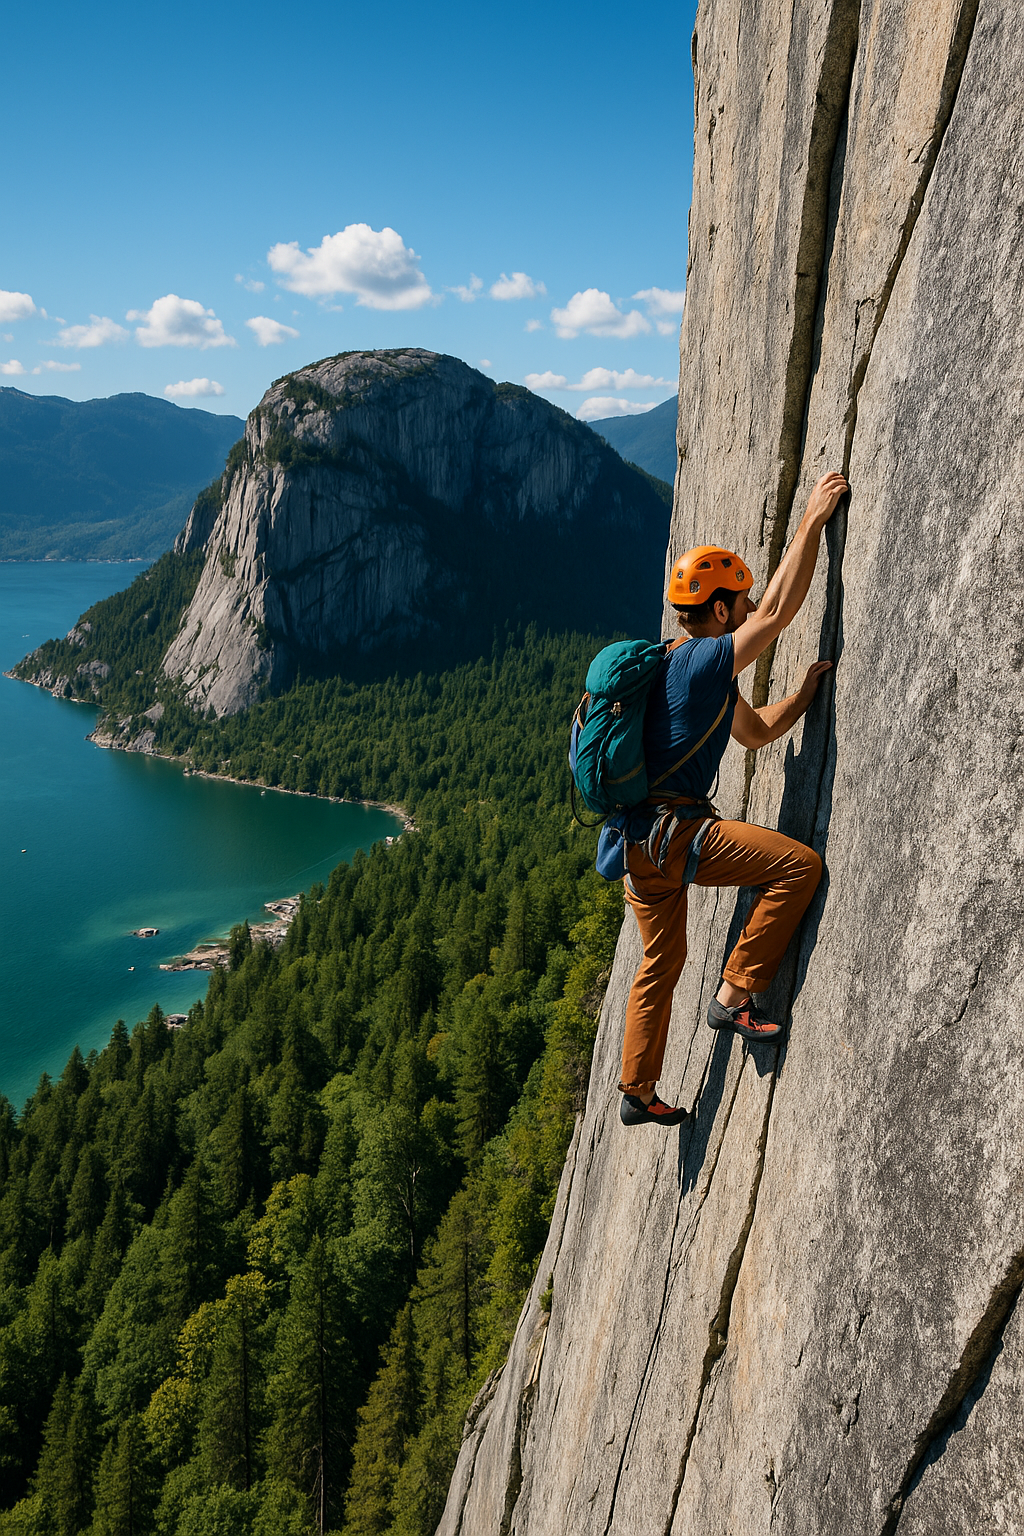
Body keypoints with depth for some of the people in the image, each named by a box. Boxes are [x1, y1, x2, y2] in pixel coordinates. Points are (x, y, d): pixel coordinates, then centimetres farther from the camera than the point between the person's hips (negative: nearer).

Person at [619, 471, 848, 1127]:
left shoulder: (692, 668, 20)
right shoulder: (706, 660, -11)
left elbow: (757, 732, 28)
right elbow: (778, 611, -16)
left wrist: (806, 692, 20)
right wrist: (813, 518, -10)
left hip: (639, 838, 10)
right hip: (673, 831, -10)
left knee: (661, 962, 18)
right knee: (800, 864, -11)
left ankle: (638, 1093, 27)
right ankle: (734, 995, -4)